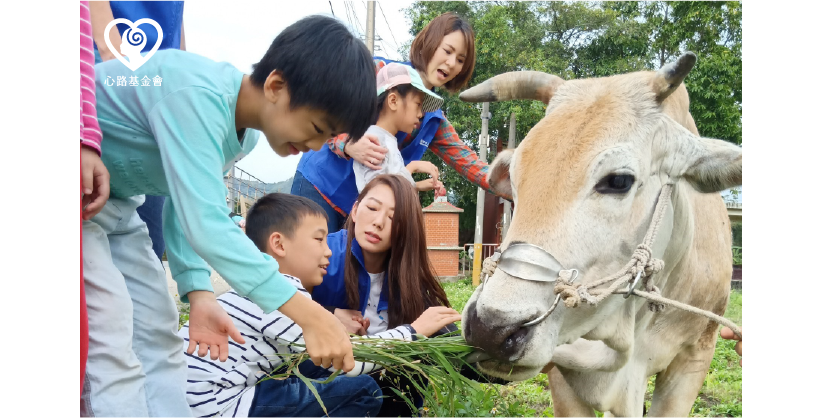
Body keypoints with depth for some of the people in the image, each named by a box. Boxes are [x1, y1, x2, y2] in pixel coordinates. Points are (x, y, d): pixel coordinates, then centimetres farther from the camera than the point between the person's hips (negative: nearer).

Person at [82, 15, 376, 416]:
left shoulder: (244, 131, -4)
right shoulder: (196, 96, -34)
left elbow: (187, 206, 1)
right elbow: (205, 223, -41)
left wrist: (199, 292, -11)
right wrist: (309, 314, -41)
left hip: (114, 200, 9)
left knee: (156, 330, 6)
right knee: (111, 339, -16)